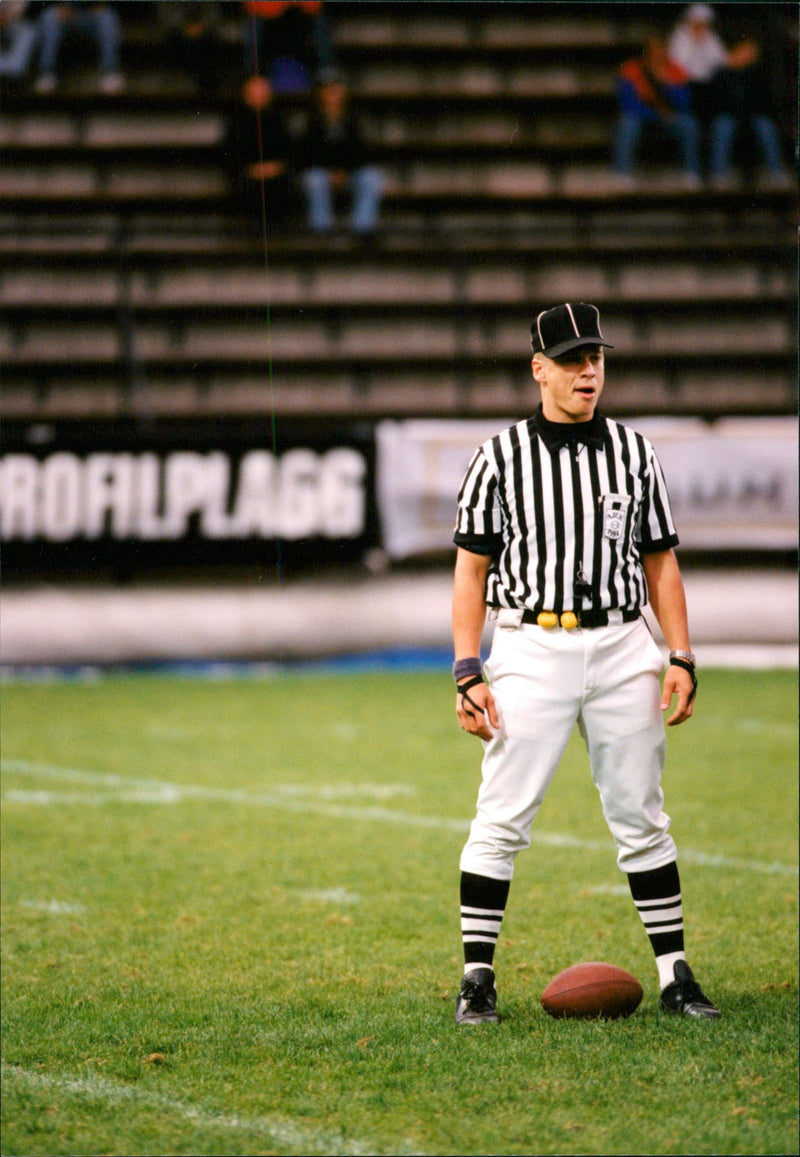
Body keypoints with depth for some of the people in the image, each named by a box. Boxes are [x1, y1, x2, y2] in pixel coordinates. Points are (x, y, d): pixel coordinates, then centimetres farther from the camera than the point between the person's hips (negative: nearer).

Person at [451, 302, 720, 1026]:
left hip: (621, 650, 2)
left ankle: (675, 977, 10)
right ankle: (477, 979, 2)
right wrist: (467, 674, -7)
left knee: (642, 819, 5)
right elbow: (472, 570, 1)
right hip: (531, 649, -2)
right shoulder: (500, 458, 1)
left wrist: (681, 658, 2)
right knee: (502, 821, -5)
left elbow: (661, 562, 12)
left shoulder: (634, 454, 9)